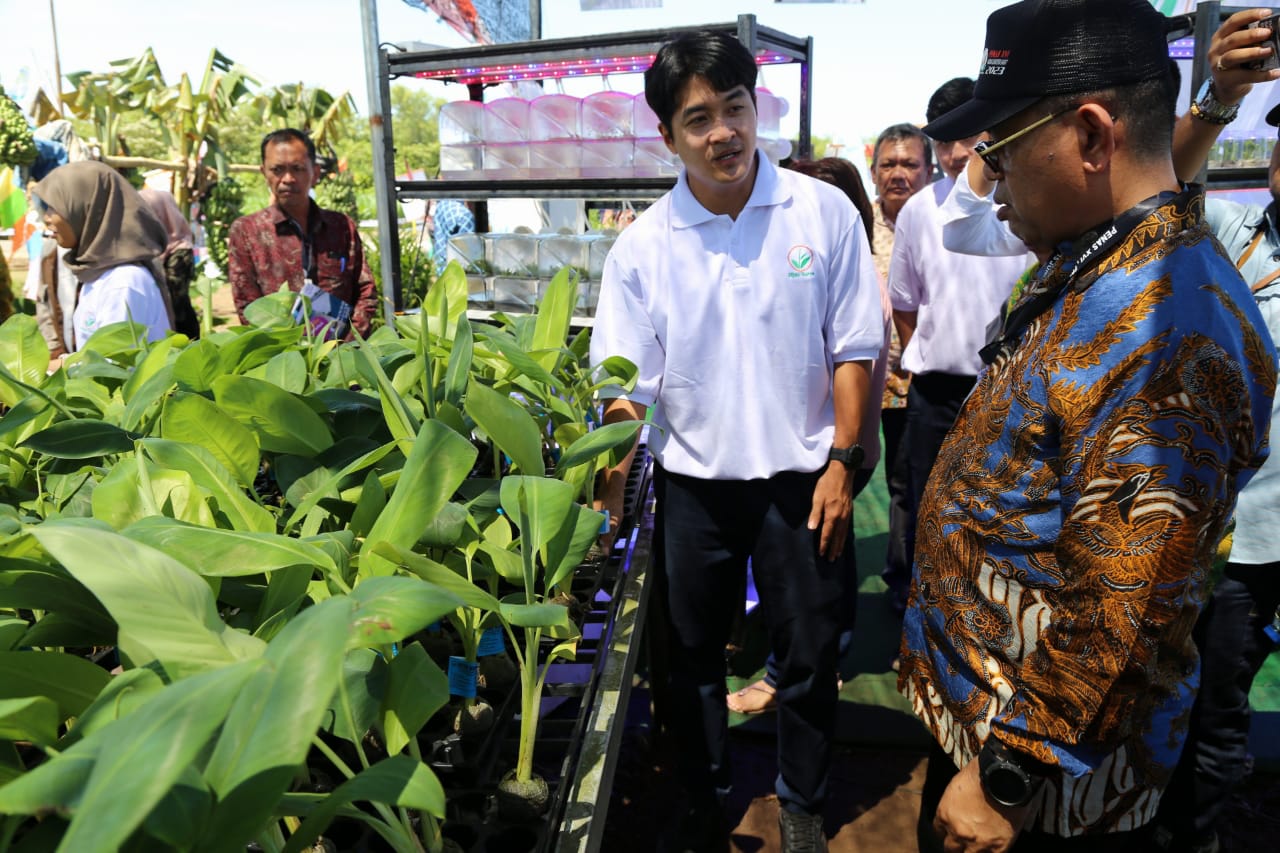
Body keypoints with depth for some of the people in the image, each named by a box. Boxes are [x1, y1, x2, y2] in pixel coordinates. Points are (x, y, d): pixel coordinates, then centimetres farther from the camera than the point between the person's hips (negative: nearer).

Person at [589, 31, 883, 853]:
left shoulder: (824, 213, -6)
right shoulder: (642, 248, -5)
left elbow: (853, 349, -1)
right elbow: (628, 386, -4)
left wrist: (841, 462, -6)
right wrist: (610, 498, -13)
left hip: (799, 476, -1)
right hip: (693, 481, 1)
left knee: (809, 656, 12)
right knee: (692, 654, 15)